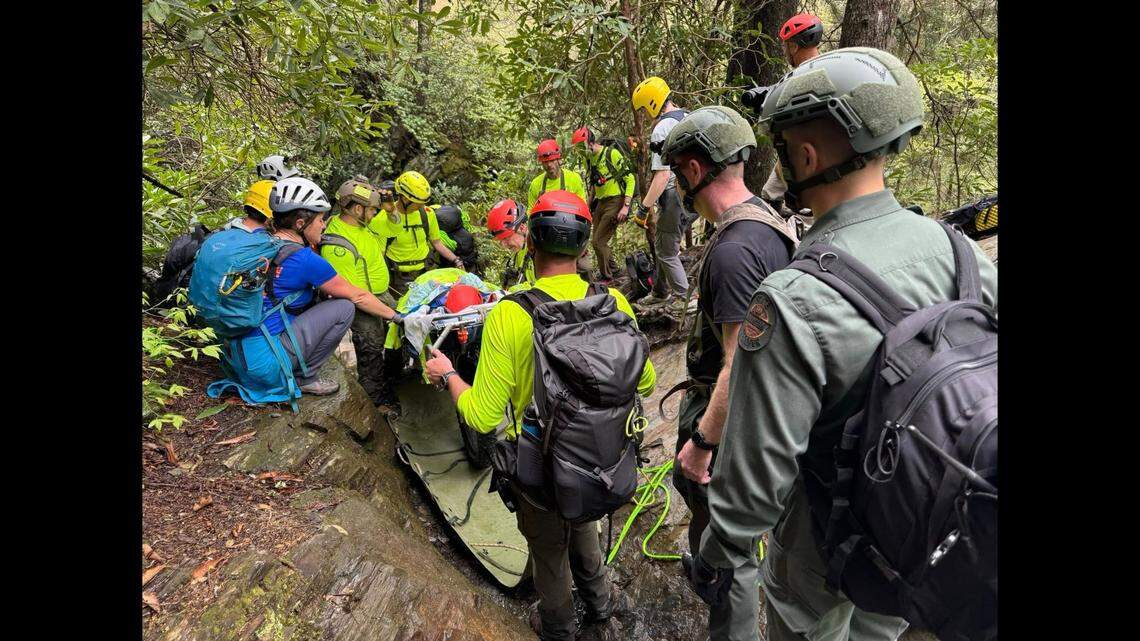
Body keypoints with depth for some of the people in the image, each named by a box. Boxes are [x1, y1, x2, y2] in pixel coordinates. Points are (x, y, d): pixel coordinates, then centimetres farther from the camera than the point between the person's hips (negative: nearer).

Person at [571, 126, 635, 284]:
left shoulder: (611, 153, -13)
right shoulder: (589, 159, 11)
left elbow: (630, 178, -15)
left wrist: (626, 206, -21)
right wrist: (590, 205, 20)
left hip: (615, 202, -8)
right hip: (600, 203, 8)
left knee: (599, 242, -10)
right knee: (598, 242, 8)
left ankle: (607, 278, 6)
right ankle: (613, 271, 24)